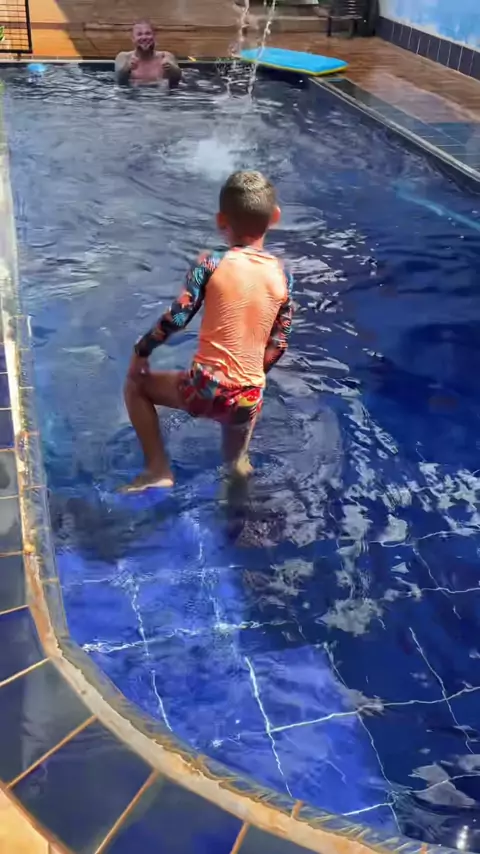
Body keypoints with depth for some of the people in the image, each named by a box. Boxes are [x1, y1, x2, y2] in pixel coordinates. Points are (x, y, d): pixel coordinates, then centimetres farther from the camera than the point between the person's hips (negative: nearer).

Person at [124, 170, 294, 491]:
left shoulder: (211, 264, -8)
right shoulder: (283, 275, 3)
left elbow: (176, 318, -10)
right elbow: (278, 345, 7)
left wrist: (142, 350, 6)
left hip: (207, 389, -6)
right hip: (249, 398, 6)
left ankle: (159, 468, 15)